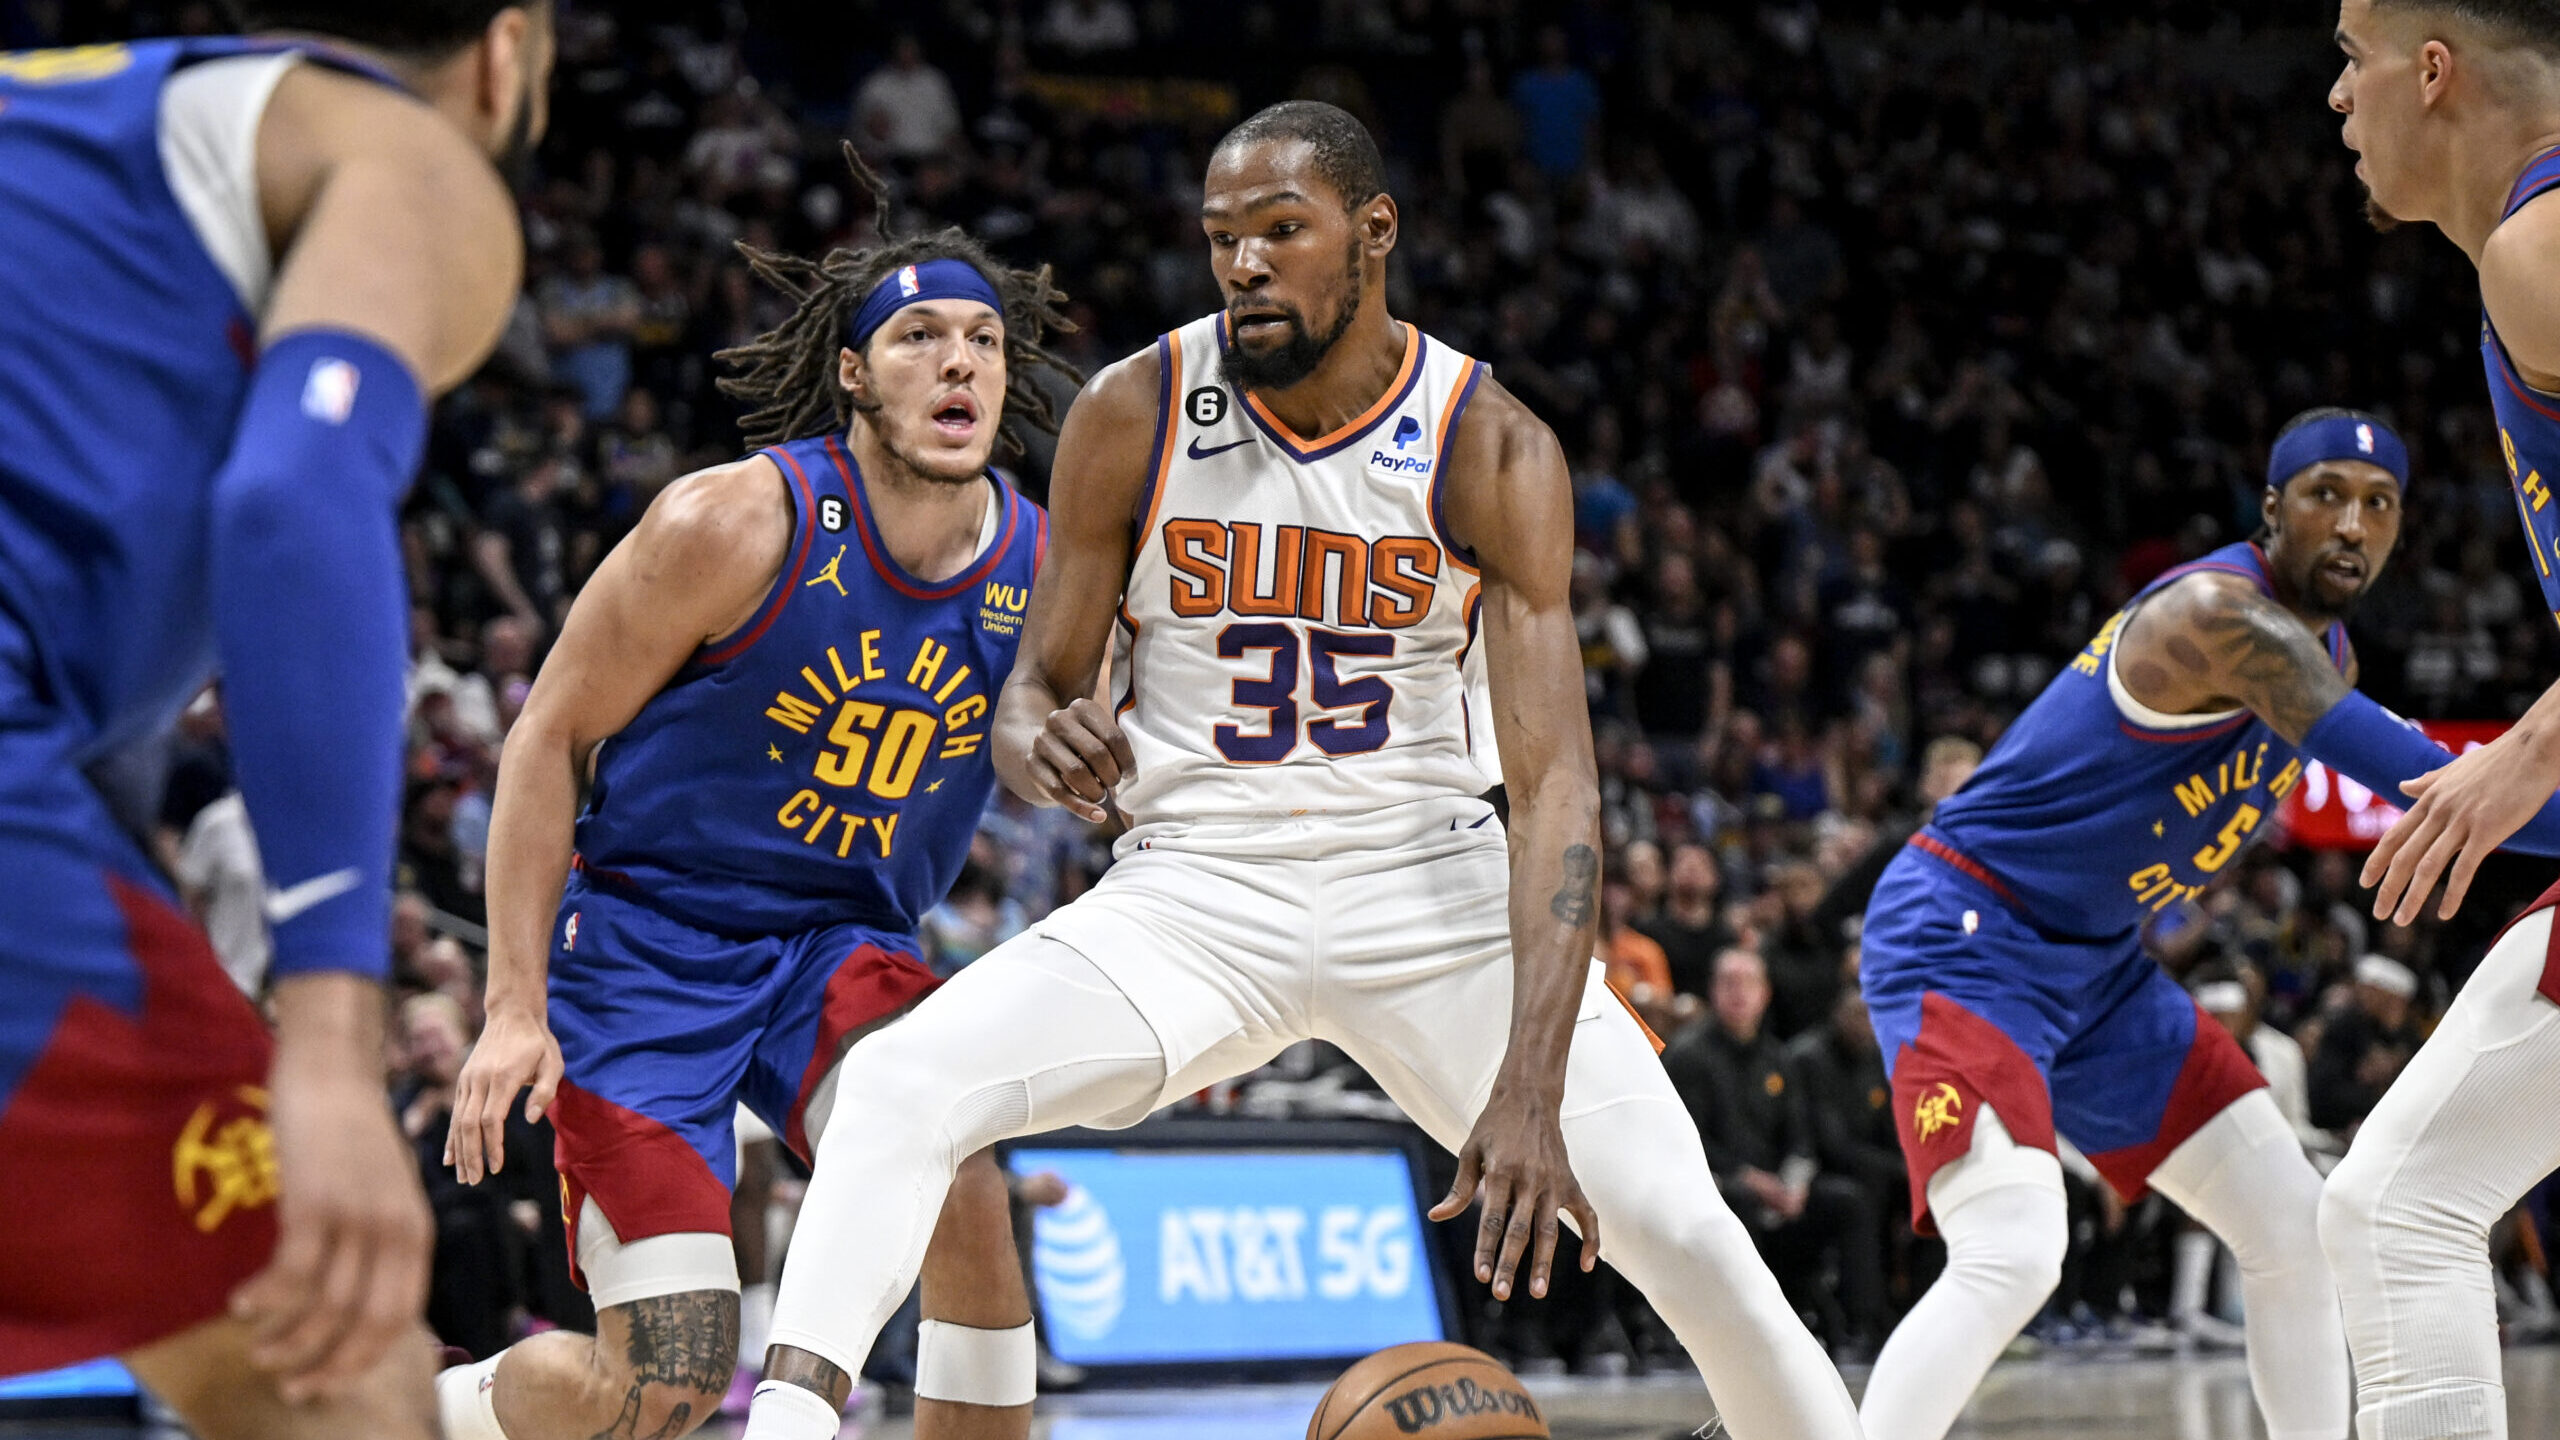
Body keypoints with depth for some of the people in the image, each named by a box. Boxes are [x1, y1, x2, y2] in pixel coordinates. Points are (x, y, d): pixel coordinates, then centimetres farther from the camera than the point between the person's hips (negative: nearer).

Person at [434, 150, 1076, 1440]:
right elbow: (549, 738, -9)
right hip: (644, 943, -4)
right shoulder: (733, 524, -17)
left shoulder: (1041, 569, -4)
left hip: (840, 946, 4)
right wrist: (517, 1005, -13)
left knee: (965, 1194, -28)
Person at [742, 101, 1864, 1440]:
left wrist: (1531, 1089, -31)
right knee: (896, 1085, -23)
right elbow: (1036, 689, 1)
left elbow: (1553, 787, -19)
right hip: (1194, 888, 1)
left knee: (1680, 1226, -13)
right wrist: (1041, 739, -27)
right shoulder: (1133, 415, -8)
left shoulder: (1493, 449, -13)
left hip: (1430, 886, -1)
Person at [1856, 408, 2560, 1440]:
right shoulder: (2221, 613, -23)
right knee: (2013, 1255, -28)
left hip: (2099, 966, 10)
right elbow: (2410, 776, -31)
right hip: (1962, 933, -10)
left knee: (2299, 1237, 8)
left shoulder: (2324, 651, 8)